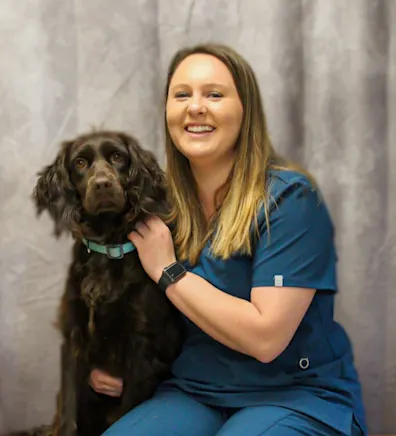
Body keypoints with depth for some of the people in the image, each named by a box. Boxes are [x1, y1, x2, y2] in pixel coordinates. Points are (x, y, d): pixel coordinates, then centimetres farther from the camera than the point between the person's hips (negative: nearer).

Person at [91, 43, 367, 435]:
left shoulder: (289, 197, -15)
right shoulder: (165, 203, 2)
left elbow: (265, 337, -23)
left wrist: (168, 271, -17)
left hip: (297, 396, -4)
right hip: (194, 391, 5)